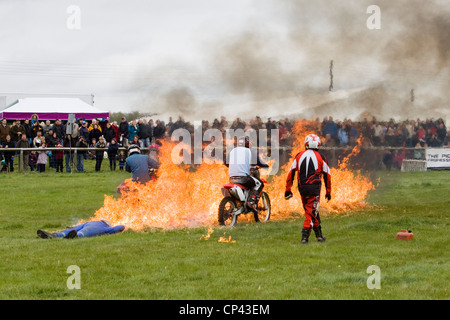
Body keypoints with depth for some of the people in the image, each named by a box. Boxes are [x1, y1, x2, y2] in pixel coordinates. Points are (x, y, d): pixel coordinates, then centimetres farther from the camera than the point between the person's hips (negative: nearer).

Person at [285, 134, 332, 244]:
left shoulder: (299, 156, 7)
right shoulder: (320, 157, 0)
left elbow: (291, 172, 5)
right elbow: (327, 175, 4)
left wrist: (288, 189, 11)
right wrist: (328, 192, 13)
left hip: (302, 188, 3)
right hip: (314, 188, -3)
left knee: (311, 210, 16)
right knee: (311, 211, -1)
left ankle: (319, 234, 24)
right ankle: (305, 235, -13)